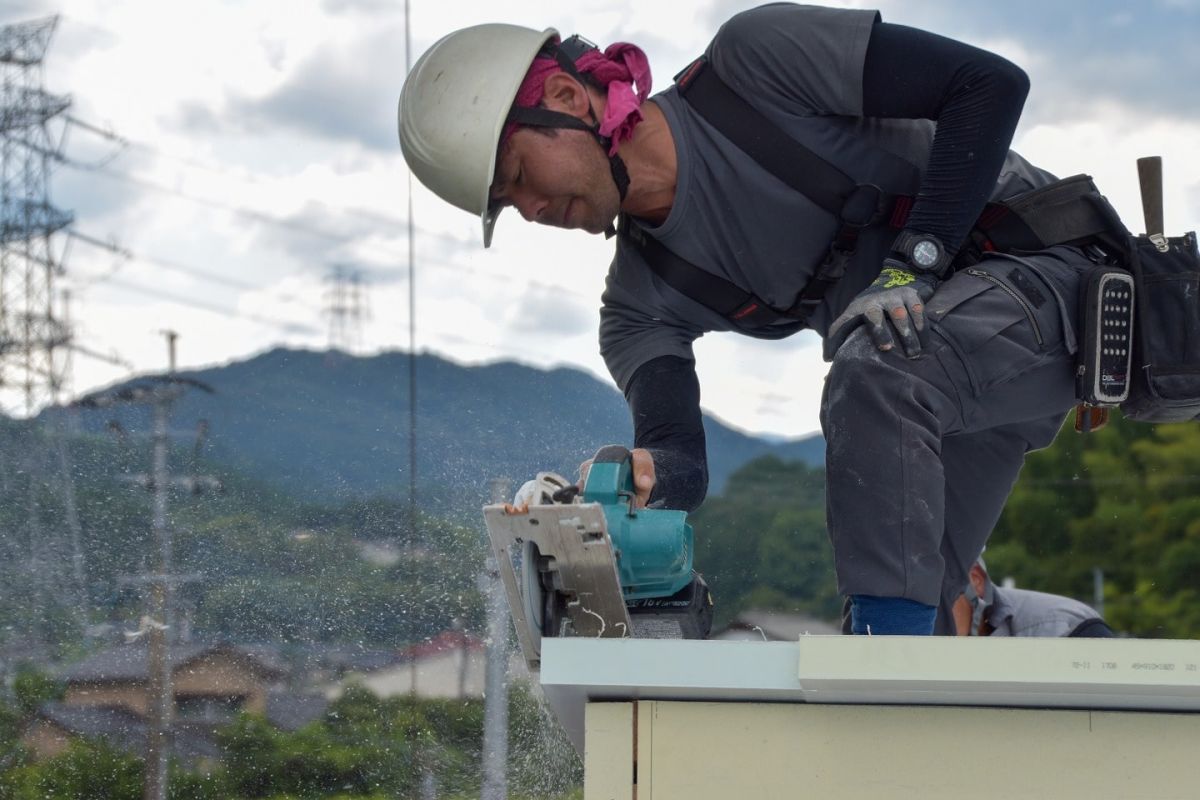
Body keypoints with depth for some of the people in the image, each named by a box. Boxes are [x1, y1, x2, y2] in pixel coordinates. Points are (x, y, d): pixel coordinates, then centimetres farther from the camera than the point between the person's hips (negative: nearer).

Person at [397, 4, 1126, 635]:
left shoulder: (757, 59, -16)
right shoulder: (643, 299, 1)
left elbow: (990, 83, -17)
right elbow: (680, 462, -12)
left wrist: (915, 262, -24)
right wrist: (646, 476, -37)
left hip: (1039, 268, -8)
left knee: (872, 376, -32)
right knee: (910, 590, 2)